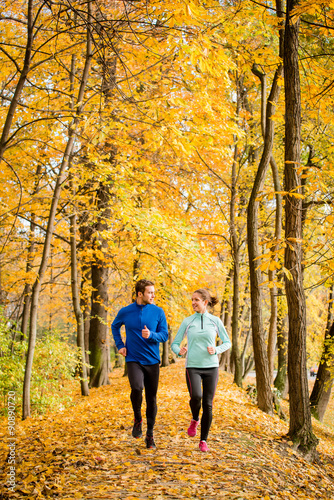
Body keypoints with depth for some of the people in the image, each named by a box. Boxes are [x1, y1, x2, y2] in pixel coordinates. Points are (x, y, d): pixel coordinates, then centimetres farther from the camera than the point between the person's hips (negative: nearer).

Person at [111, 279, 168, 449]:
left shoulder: (158, 312, -2)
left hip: (152, 361, 1)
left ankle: (150, 435, 23)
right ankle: (137, 419, 3)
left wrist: (151, 335, -19)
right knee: (137, 388, -26)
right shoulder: (125, 312, -1)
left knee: (151, 398, 6)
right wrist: (120, 345, 7)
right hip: (133, 359, -1)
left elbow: (164, 335, 0)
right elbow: (115, 326, 18)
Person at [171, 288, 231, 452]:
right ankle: (195, 419, 9)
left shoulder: (215, 321, 4)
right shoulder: (187, 322, 5)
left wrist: (216, 350, -9)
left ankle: (203, 441, 16)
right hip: (192, 367, -1)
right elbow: (175, 344, 7)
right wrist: (179, 351, -16)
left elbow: (227, 342, 11)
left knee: (208, 404, 0)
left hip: (211, 367, 1)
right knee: (196, 396, -24)